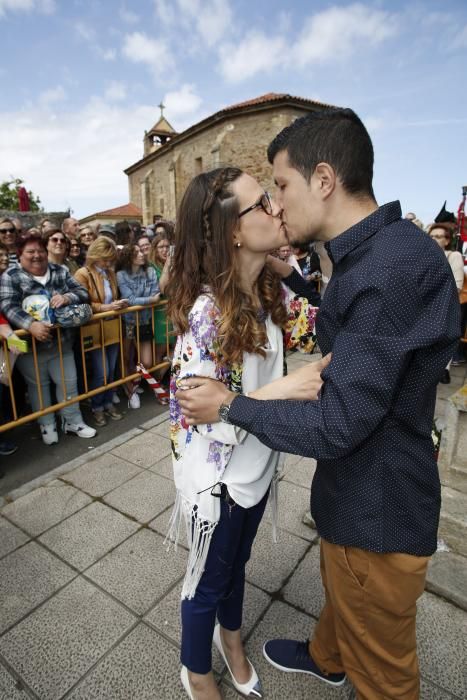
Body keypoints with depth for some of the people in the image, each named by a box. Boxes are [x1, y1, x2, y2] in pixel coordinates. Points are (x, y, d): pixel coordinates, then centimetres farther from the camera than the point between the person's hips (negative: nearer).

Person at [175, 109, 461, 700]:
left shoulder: (392, 265, -30)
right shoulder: (374, 253, 4)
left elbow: (338, 426, -28)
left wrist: (229, 407, -18)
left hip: (378, 512, -9)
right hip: (359, 494, 10)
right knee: (339, 589, 35)